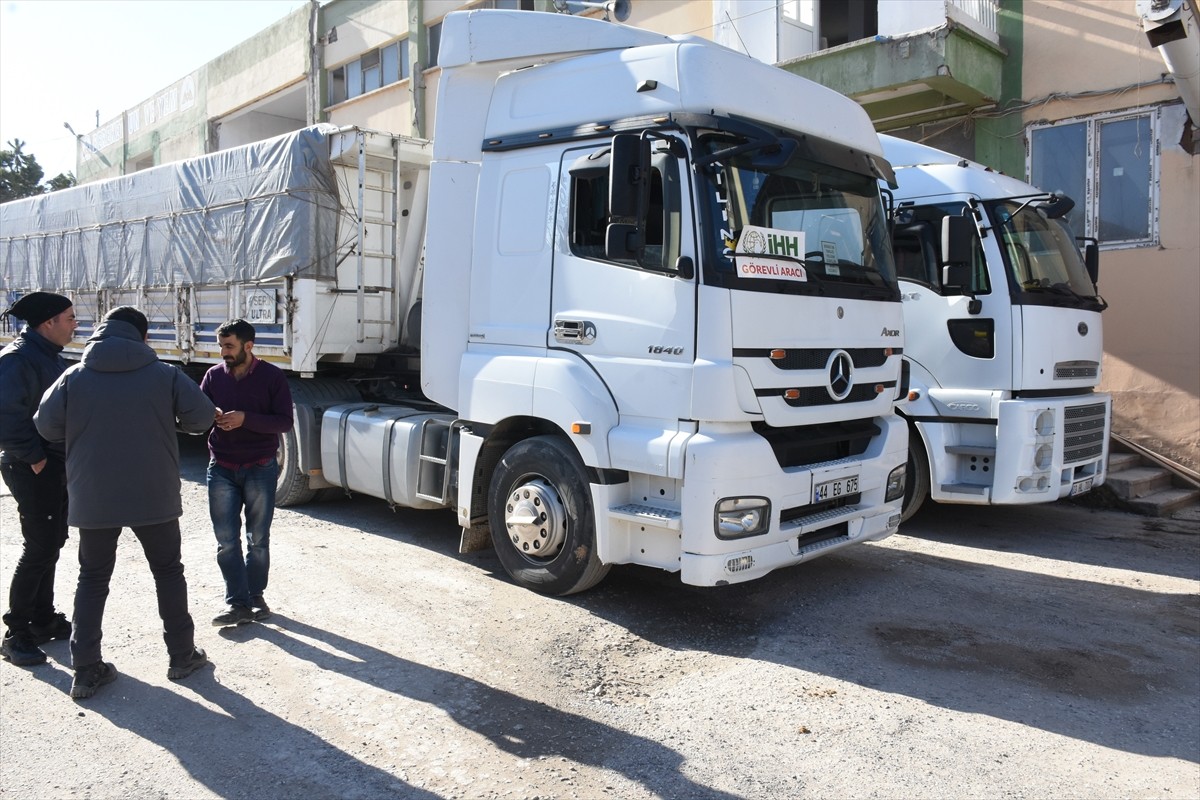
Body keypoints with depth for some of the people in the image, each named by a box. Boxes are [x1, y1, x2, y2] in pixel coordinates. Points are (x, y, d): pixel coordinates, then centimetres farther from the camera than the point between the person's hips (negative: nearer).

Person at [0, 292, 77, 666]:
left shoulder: (52, 357, 13)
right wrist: (33, 456, -21)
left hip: (58, 464, 10)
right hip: (33, 468, -10)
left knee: (51, 543, 16)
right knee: (39, 548, -6)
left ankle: (44, 620, 28)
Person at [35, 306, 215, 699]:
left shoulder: (74, 377, -3)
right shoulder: (165, 374, -6)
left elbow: (45, 425, 0)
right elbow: (202, 417, -7)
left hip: (93, 499, 1)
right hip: (154, 496, -1)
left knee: (92, 578, 15)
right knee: (168, 571, 15)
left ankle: (86, 669, 12)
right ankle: (182, 655, 21)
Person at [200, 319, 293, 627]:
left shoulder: (272, 377, -6)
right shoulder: (214, 375, 3)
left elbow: (285, 422, -10)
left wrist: (245, 418, -22)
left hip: (261, 469, -2)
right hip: (222, 469, 2)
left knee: (258, 538, 8)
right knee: (226, 540, -1)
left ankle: (256, 596, 22)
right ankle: (238, 603, 4)